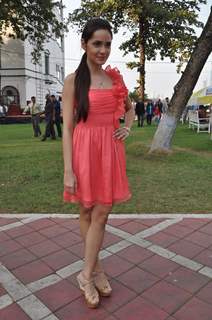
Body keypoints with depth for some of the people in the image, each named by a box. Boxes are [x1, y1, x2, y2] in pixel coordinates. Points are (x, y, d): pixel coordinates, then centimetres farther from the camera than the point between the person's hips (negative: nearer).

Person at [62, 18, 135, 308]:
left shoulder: (115, 78, 9)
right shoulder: (73, 81, -3)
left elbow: (129, 108, 26)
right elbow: (67, 127, -7)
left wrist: (128, 127, 4)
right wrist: (68, 170, -13)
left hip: (110, 150, 3)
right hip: (84, 149, -3)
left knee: (101, 213, 4)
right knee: (87, 212, 9)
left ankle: (87, 274, 21)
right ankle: (95, 269, 27)